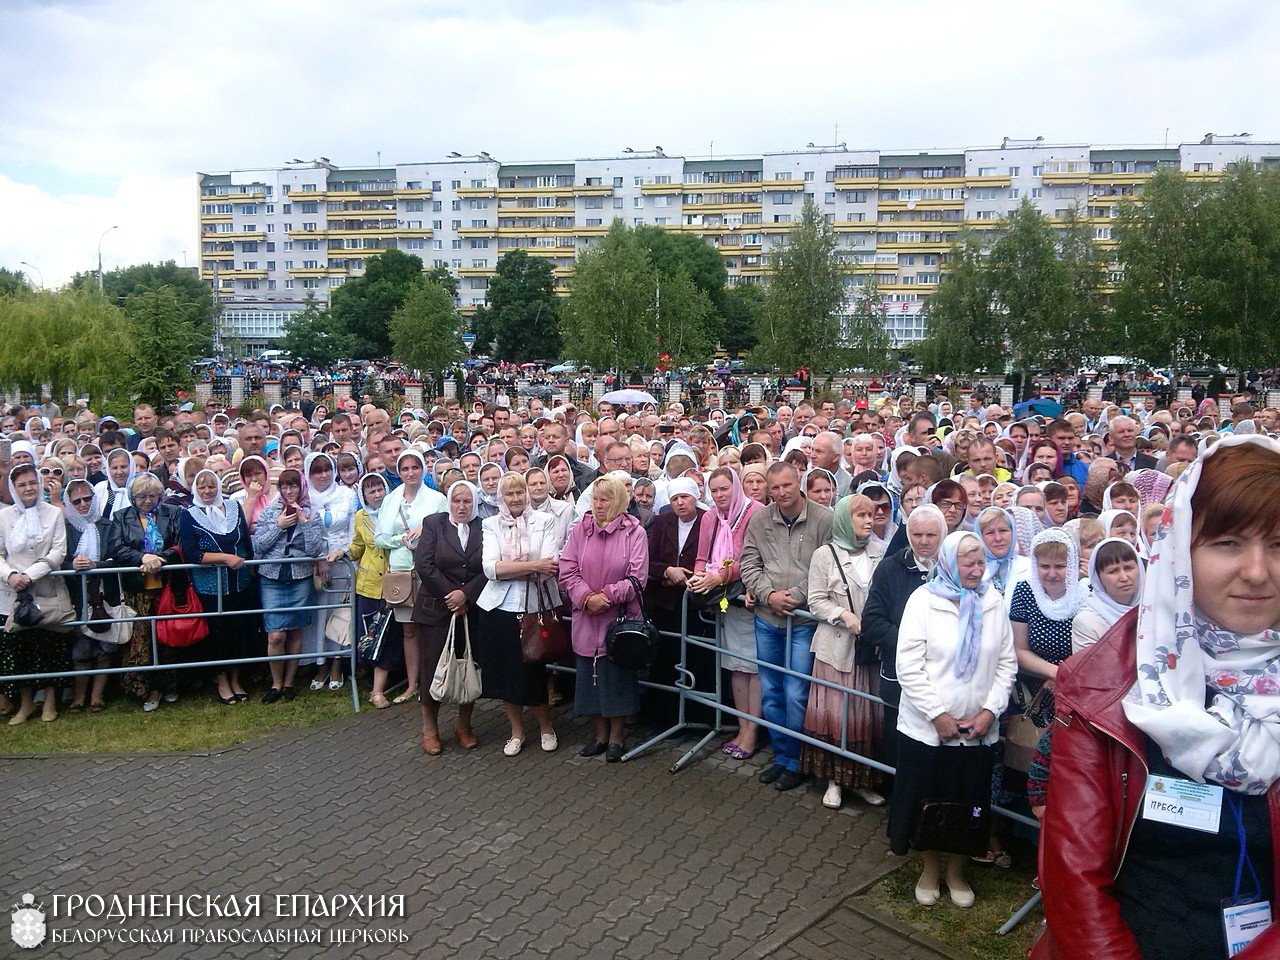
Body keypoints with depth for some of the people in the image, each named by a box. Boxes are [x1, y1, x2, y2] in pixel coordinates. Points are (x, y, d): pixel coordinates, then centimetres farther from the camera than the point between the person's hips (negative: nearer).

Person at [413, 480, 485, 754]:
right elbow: (423, 564, -7)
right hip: (436, 609, -1)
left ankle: (464, 726, 21)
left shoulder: (483, 529, 4)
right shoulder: (433, 524, 2)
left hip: (473, 611, 1)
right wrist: (450, 596, -10)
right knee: (434, 667, 2)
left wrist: (465, 594, -14)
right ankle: (430, 728, 18)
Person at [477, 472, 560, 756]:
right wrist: (533, 566, -15)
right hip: (499, 608, 2)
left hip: (536, 607, -2)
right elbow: (490, 568, -9)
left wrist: (510, 570, -12)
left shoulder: (544, 521, 2)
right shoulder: (491, 525, 5)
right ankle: (517, 732, 28)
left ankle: (546, 727, 29)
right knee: (504, 673, 9)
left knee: (533, 672, 4)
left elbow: (550, 567, -9)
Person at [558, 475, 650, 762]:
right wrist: (587, 597, -16)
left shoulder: (634, 533, -5)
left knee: (618, 676, 5)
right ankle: (601, 734, 28)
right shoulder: (581, 529, 2)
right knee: (590, 675, 11)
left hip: (621, 618, -3)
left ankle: (616, 736, 22)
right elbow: (567, 571, -2)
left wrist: (606, 596, -16)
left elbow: (637, 577, -10)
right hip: (587, 619, 3)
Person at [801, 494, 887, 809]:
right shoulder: (825, 555, -2)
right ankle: (834, 780, 16)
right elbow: (816, 601, -2)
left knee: (870, 713, 7)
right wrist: (843, 614, -17)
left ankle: (863, 779, 22)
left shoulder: (880, 552, 4)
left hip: (872, 647, 2)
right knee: (835, 712, 1)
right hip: (837, 646, -2)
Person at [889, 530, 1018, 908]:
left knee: (967, 803, 13)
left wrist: (990, 711, -7)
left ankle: (956, 870, 34)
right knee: (927, 800, 9)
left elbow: (1007, 663, 4)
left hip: (979, 730, 3)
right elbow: (909, 665, -11)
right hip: (927, 726, -2)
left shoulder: (994, 602, 2)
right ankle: (929, 867, 32)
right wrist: (938, 715, -14)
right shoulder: (924, 600, -8)